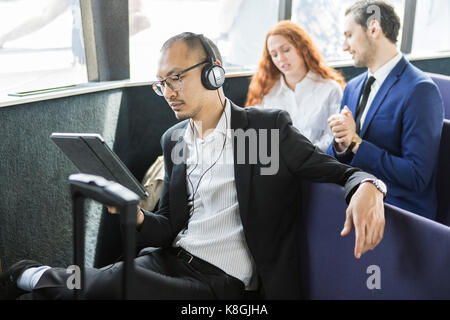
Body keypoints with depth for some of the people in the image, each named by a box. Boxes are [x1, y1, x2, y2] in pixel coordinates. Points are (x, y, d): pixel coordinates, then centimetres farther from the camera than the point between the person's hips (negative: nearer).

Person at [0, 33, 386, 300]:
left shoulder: (269, 126, -3)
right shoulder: (174, 140, 14)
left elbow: (339, 171, -4)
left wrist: (367, 187, -29)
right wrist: (139, 217, -8)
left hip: (223, 282, -5)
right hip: (169, 258, 5)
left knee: (102, 285, -27)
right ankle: (31, 275, 5)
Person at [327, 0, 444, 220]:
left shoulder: (420, 91, -12)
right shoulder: (353, 88, 14)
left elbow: (416, 177, -18)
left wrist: (356, 142, -15)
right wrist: (341, 144, -8)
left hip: (398, 213, -7)